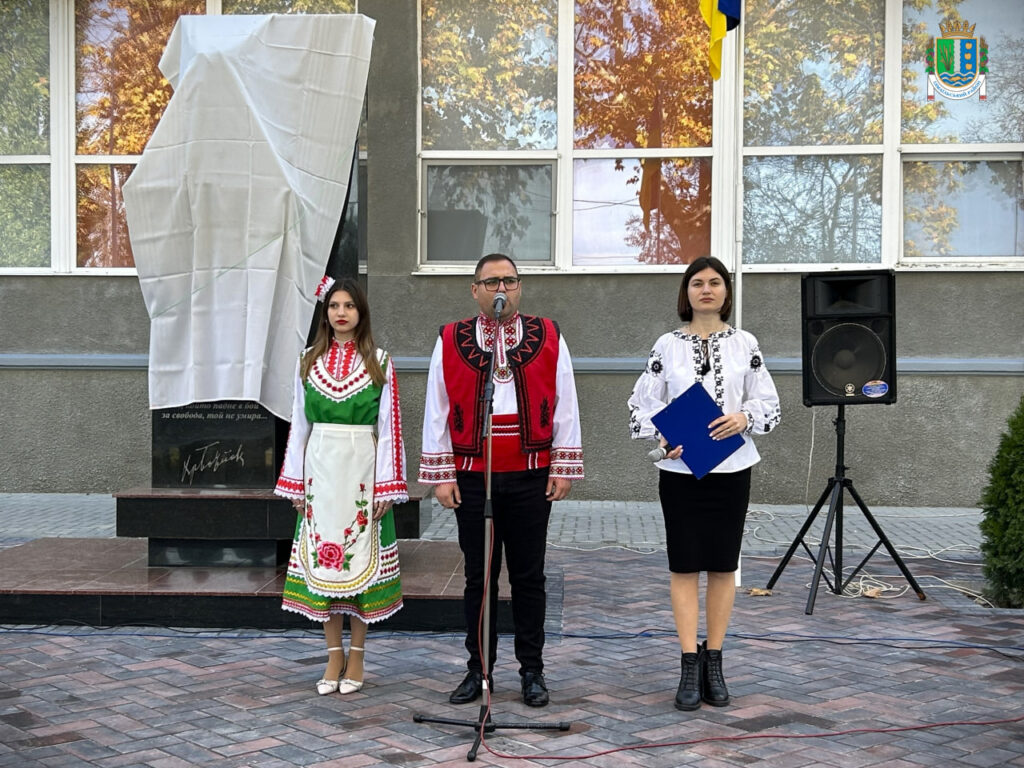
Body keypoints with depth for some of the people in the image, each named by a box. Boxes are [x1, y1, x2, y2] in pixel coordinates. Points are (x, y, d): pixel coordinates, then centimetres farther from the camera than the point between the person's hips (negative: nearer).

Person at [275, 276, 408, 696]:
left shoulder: (379, 363, 1)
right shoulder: (309, 362, 9)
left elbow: (388, 427, -1)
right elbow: (300, 425, 10)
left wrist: (387, 486, -6)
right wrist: (295, 482, 6)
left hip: (362, 470, -2)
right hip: (320, 469, 3)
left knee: (360, 558, 1)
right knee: (323, 555, 3)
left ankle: (356, 658, 10)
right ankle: (334, 657, 13)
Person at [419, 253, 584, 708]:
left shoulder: (548, 338, 4)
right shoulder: (450, 341, 4)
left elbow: (564, 408, 5)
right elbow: (437, 412, 4)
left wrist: (564, 469, 0)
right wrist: (440, 475, 0)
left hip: (531, 478, 0)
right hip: (471, 479, 0)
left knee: (529, 577, 7)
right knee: (478, 577, 7)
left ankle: (532, 671, 18)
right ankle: (478, 671, 18)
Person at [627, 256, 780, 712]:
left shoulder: (745, 345, 4)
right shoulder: (667, 345, 3)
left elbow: (771, 406, 6)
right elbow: (640, 405, 3)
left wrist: (745, 418, -15)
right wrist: (662, 438, -14)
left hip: (731, 469, 1)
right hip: (679, 469, -1)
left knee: (723, 567, 6)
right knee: (684, 566, 0)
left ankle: (713, 663, 17)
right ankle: (690, 667, 7)